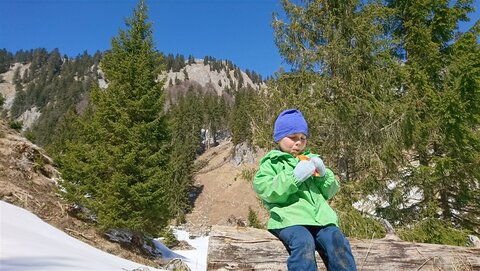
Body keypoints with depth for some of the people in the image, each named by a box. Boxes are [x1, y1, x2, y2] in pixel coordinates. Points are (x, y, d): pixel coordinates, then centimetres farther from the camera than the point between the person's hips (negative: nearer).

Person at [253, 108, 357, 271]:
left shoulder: (311, 160, 29)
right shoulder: (271, 163, 15)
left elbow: (329, 192, 23)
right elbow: (267, 192, -4)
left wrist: (323, 174, 3)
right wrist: (294, 177, -13)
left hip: (320, 216, 5)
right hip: (290, 218, -4)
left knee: (338, 242, -24)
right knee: (303, 242, -33)